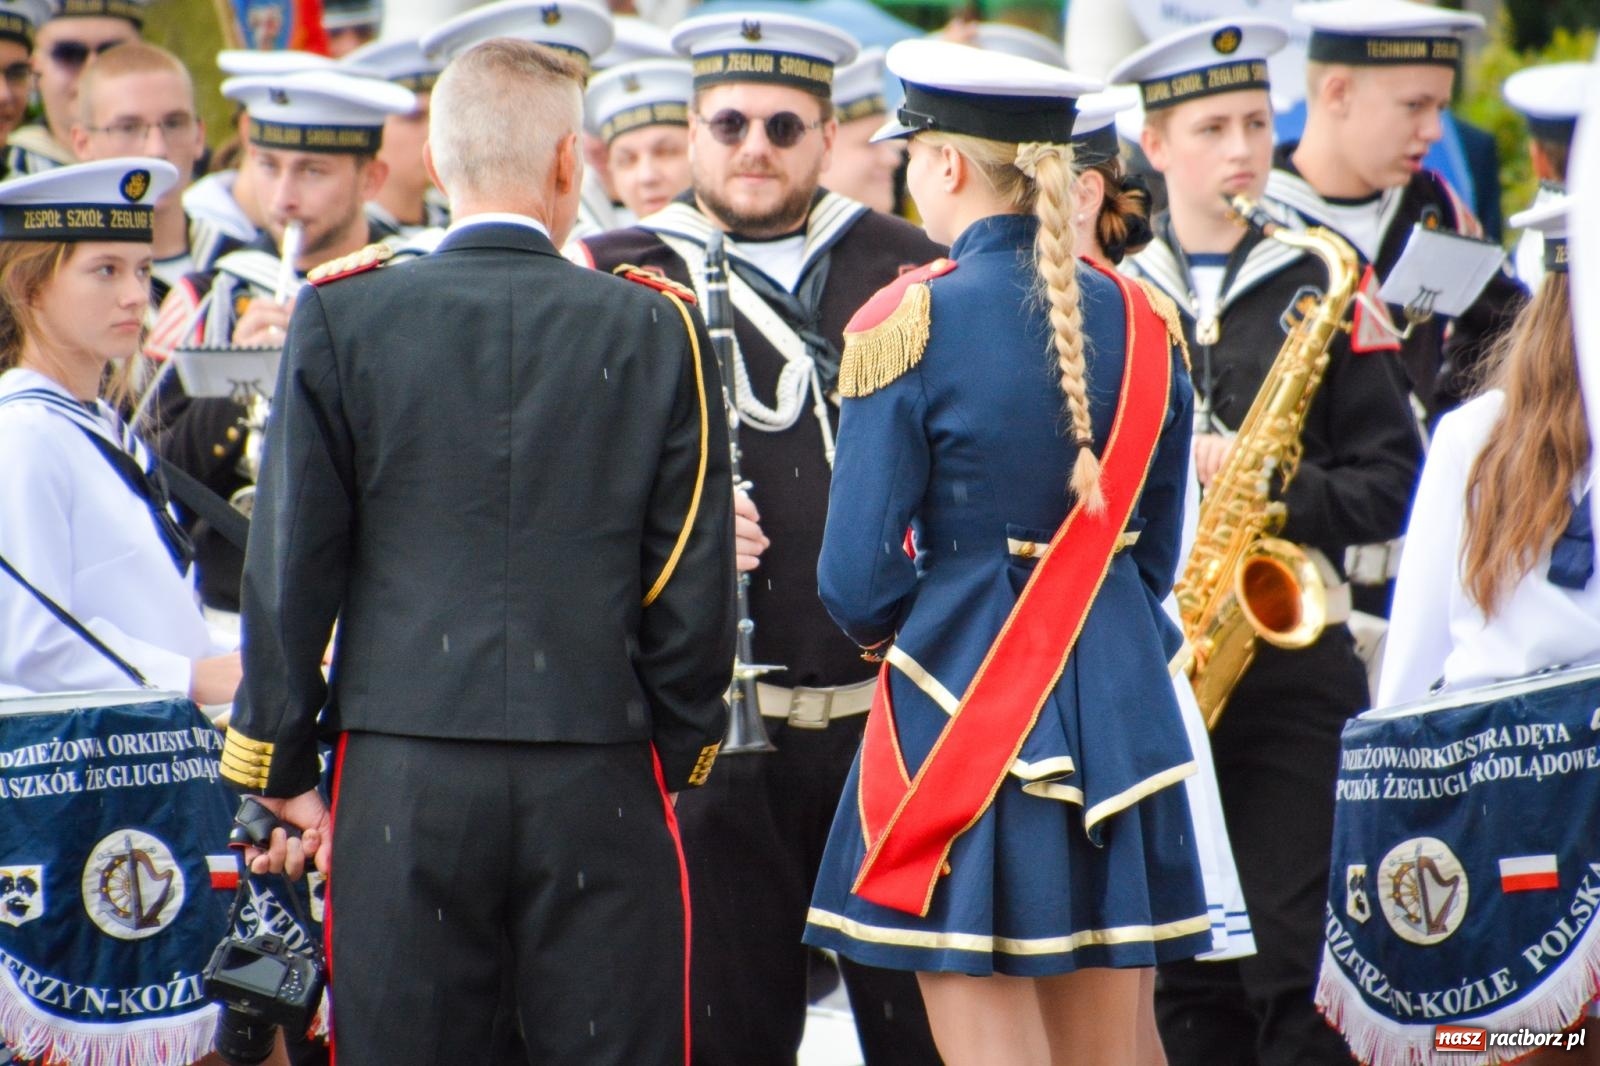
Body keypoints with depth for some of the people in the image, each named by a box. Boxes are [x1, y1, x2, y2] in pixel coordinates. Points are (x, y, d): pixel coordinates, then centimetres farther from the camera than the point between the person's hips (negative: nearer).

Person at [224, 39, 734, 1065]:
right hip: (600, 786, 0)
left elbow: (291, 565, -1)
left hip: (399, 786, 0)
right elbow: (694, 586, 1)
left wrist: (284, 770, 8)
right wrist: (673, 755, 14)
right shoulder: (657, 329, 0)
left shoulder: (343, 318, -1)